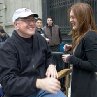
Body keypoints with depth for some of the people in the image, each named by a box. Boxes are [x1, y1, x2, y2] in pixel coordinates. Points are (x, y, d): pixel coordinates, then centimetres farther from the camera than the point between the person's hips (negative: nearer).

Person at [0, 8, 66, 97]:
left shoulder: (40, 39, 5)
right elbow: (8, 81, -21)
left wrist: (51, 65, -1)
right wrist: (38, 83, -33)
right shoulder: (7, 48, -13)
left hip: (43, 87, 5)